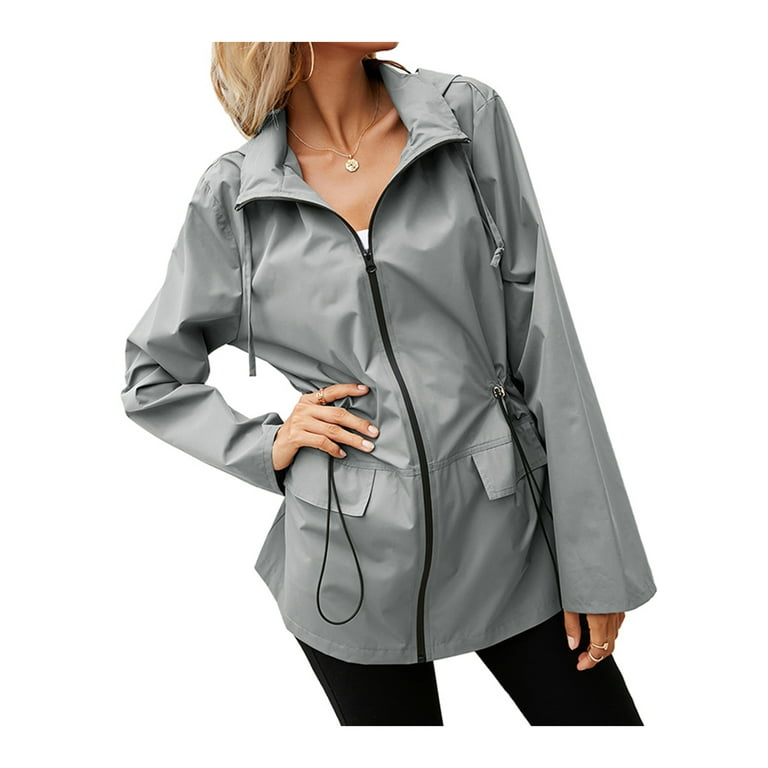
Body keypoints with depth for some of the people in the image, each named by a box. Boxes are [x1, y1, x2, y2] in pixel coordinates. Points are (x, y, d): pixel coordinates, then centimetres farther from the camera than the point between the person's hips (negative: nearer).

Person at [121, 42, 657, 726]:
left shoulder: (469, 115, -3)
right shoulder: (234, 196, -4)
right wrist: (268, 446, -6)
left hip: (508, 523, 1)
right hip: (350, 550, 0)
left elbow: (543, 340, -5)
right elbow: (151, 380, 10)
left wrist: (596, 559, -5)